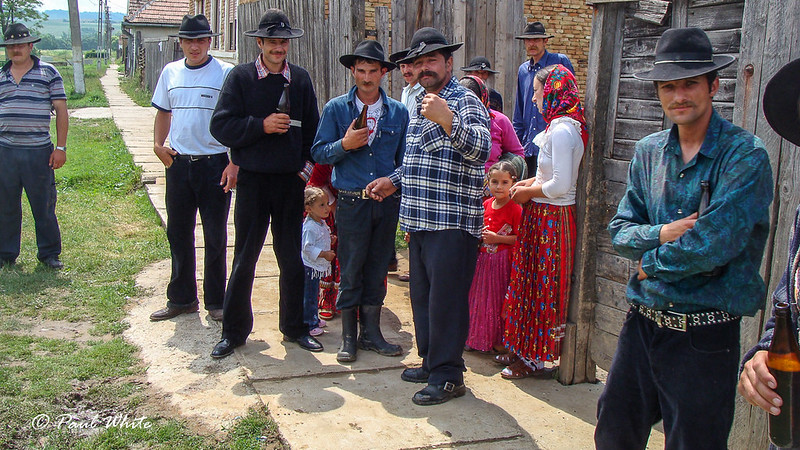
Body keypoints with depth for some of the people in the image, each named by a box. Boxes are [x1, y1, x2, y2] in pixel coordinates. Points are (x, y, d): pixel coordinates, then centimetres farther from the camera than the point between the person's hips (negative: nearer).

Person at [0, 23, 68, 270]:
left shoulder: (48, 73, 2)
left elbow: (61, 111, 0)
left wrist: (61, 148, -5)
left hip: (39, 151, -3)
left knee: (44, 206, 4)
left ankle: (49, 254, 17)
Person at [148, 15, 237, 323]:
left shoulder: (225, 73, -6)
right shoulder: (170, 72, 9)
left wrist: (234, 163, -16)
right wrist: (158, 144, 4)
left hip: (215, 164, -5)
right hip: (178, 162, 5)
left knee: (215, 237, 4)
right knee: (178, 234, 12)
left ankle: (216, 302, 16)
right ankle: (181, 299, 25)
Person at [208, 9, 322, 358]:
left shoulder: (300, 79, 6)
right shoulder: (240, 77, -1)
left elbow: (313, 130, 10)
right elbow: (221, 126, -7)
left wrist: (307, 166, 0)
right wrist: (261, 125, -17)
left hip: (291, 181, 2)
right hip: (253, 181, -2)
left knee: (292, 259, 10)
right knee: (244, 258, 4)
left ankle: (294, 327, 24)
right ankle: (234, 331, 17)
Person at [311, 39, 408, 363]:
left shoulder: (398, 112, 7)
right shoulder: (336, 109, 3)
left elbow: (406, 159, 9)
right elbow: (319, 153, 1)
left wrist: (392, 180, -9)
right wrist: (344, 145, -17)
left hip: (387, 201, 2)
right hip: (351, 201, -2)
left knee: (377, 270, 10)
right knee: (350, 271, 2)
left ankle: (371, 333, 22)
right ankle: (349, 337, 14)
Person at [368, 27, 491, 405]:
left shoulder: (466, 102, -10)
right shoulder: (421, 105, 18)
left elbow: (480, 150, -29)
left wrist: (447, 120, -42)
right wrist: (394, 182, 24)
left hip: (453, 223, -9)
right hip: (420, 220, 9)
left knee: (446, 300, -3)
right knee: (422, 296, 17)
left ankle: (448, 376, 8)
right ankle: (430, 362, 31)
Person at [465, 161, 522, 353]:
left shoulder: (515, 209, -12)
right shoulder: (486, 204, 8)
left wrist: (497, 238, -18)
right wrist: (479, 235, 3)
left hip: (503, 260, -6)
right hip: (483, 258, 6)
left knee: (500, 300, 0)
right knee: (482, 298, 12)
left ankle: (501, 340, 14)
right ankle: (481, 337, 26)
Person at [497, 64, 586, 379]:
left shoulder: (562, 130, -20)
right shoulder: (561, 126, 11)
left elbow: (560, 186, -24)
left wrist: (529, 192, -10)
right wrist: (530, 182, 9)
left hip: (551, 219, -10)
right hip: (544, 215, 10)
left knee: (541, 287, 0)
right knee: (531, 283, 15)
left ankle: (532, 358, 12)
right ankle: (523, 351, 25)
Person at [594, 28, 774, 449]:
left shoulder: (744, 154, -12)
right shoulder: (649, 151, 7)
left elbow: (714, 244, -21)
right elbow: (620, 231, 6)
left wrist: (652, 263, -7)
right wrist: (661, 233, -14)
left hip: (704, 334, -5)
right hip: (642, 321, 5)